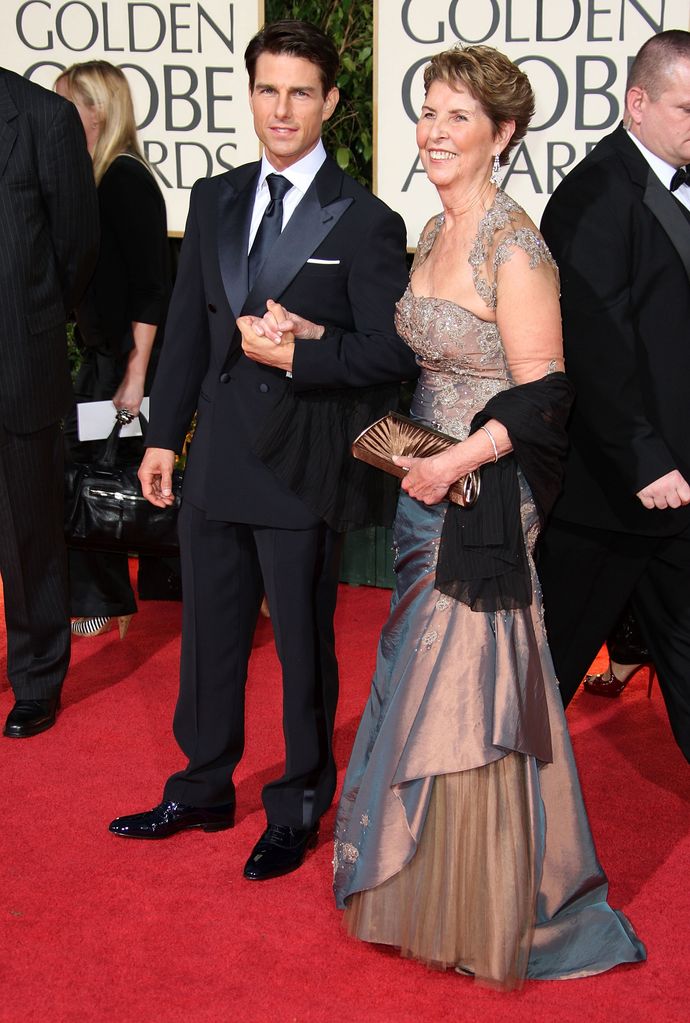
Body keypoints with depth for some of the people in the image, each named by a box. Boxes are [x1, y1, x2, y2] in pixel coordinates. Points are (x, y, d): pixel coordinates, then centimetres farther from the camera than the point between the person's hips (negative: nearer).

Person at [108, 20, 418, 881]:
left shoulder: (365, 221, -8)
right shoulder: (214, 200, 9)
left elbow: (392, 353, -11)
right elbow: (187, 326, 11)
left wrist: (298, 351, -21)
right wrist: (164, 435, 9)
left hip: (302, 464, -5)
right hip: (216, 455, 5)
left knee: (302, 642, 9)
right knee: (209, 631, 17)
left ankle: (298, 809, 29)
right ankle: (204, 790, 37)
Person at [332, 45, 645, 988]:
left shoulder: (513, 245, -16)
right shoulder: (435, 234, 11)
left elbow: (542, 392, -19)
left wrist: (457, 464, -23)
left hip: (486, 495, -9)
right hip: (429, 486, 9)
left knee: (469, 696, 1)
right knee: (424, 687, 17)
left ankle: (488, 917, 21)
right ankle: (431, 884, 36)